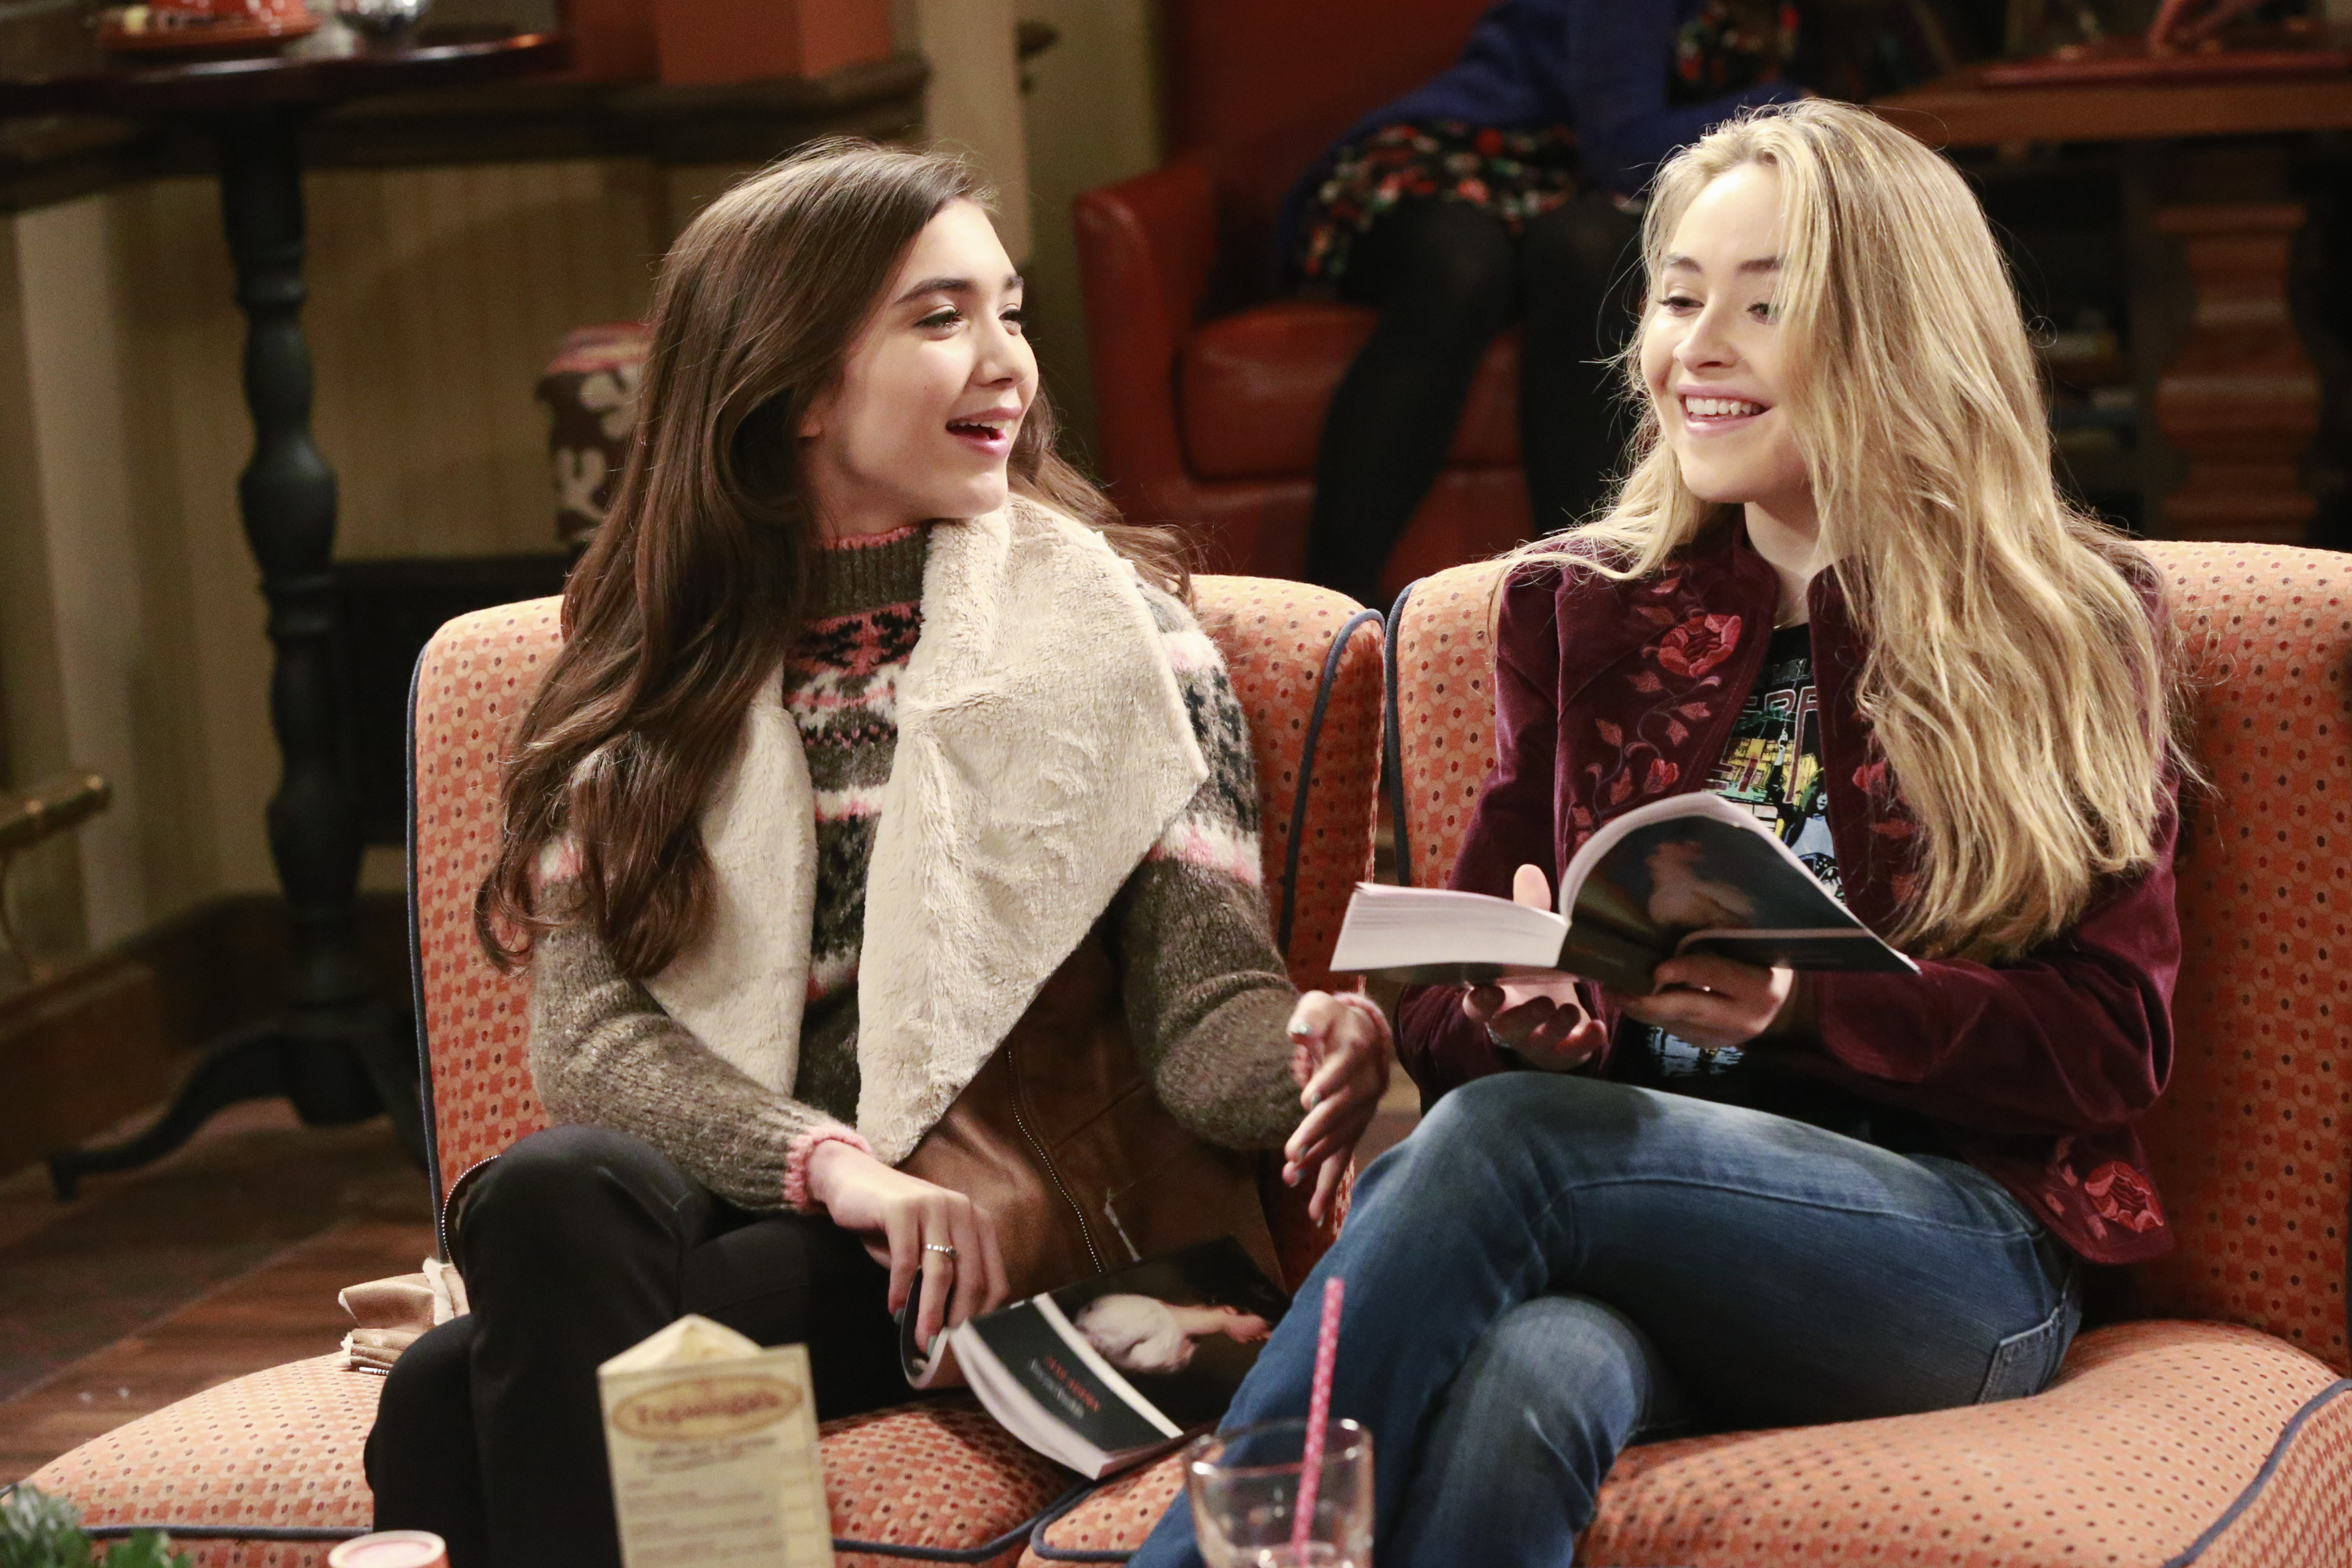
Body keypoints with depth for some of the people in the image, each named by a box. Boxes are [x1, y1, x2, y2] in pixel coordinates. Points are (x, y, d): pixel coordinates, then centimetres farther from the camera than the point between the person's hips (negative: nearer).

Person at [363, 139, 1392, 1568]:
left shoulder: (1111, 631, 7)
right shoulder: (653, 665, 11)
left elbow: (1202, 1007, -1)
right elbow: (586, 1032, 0)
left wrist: (1307, 1052, -27)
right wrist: (831, 1165, -19)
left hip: (1011, 1229, -3)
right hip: (731, 1202, 3)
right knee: (557, 1194, -34)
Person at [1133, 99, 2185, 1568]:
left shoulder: (2076, 621, 10)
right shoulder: (1579, 605, 19)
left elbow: (2111, 1044, 1)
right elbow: (1449, 1006, 15)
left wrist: (1803, 1005, -16)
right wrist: (1523, 1013, -11)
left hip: (1973, 1265, -2)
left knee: (1498, 1140, -32)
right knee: (1526, 1374, -38)